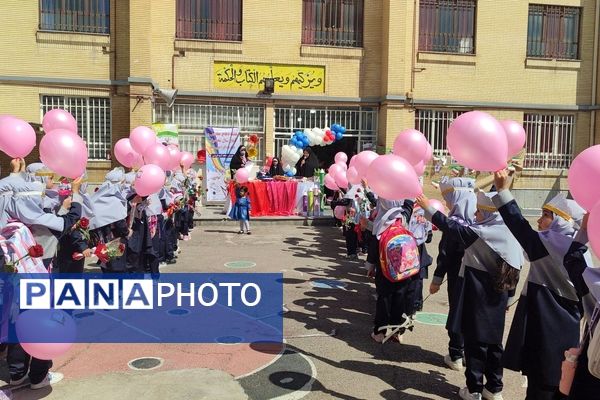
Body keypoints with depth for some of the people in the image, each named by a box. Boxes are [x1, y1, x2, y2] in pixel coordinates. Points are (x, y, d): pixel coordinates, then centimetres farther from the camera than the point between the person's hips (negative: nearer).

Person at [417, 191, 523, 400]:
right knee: (493, 341, 16)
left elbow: (453, 227, -17)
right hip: (496, 296, 7)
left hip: (478, 295, -7)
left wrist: (428, 208, -9)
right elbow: (514, 269, 8)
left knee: (475, 341, 4)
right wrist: (508, 297, 17)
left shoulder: (483, 233, -19)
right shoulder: (507, 234, 3)